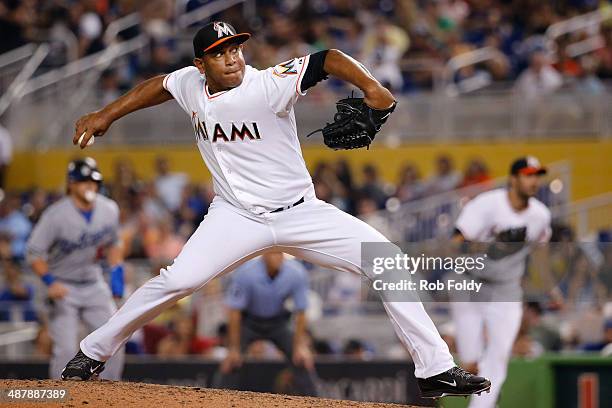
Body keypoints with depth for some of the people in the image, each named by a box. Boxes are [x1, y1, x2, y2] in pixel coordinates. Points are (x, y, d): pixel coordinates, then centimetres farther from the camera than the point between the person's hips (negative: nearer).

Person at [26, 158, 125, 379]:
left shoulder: (109, 210, -3)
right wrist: (50, 282, -29)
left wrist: (116, 273, 0)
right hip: (63, 286, -5)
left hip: (94, 285, 5)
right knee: (66, 349, -13)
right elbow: (35, 253, -16)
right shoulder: (56, 215, -20)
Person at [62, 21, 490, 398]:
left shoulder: (269, 86, -19)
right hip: (236, 217, 2)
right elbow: (159, 85, 18)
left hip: (301, 213, -2)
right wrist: (106, 115, 20)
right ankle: (92, 353, 0)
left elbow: (326, 60, -27)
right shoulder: (190, 84, -4)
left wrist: (370, 86, -43)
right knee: (176, 280, -19)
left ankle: (436, 370, -10)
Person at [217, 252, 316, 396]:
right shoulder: (245, 272, -30)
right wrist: (234, 348, -19)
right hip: (249, 322, -2)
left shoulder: (296, 273, -25)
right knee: (231, 363, -19)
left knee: (301, 360, -9)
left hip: (278, 323, 2)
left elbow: (300, 311, -12)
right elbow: (234, 310, -21)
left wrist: (300, 345, -12)